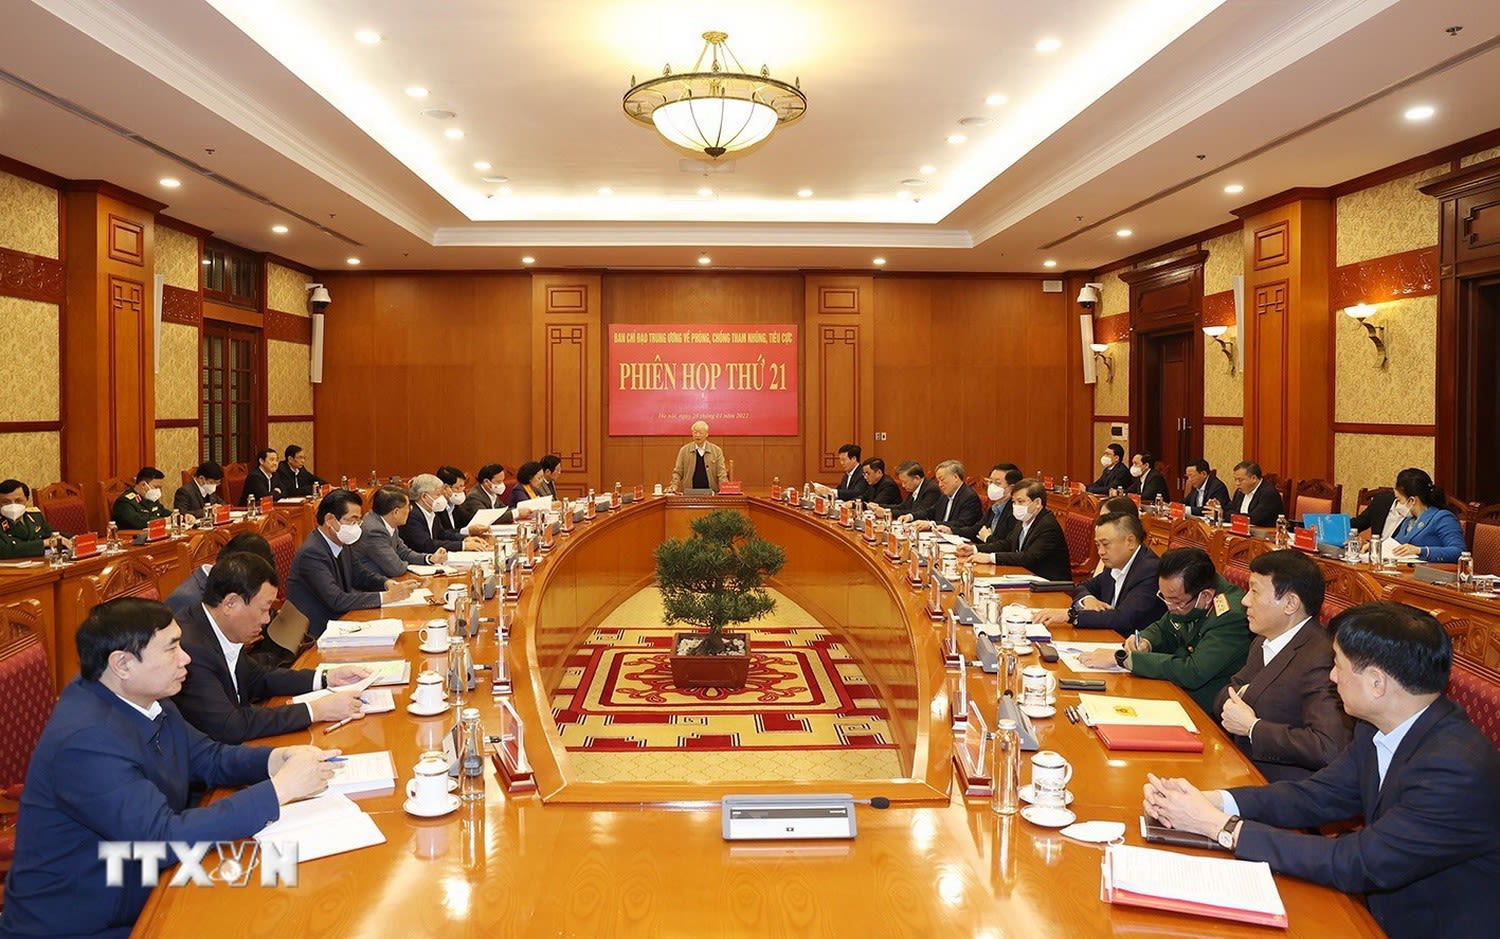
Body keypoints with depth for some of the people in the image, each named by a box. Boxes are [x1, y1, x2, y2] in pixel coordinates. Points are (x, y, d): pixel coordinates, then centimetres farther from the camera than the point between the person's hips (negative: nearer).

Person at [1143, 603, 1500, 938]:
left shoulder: (1458, 768, -29)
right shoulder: (1381, 727, -4)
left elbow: (1357, 864, -27)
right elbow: (1317, 795, 3)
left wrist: (1219, 825, -24)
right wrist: (1210, 801, -13)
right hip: (1382, 906, 7)